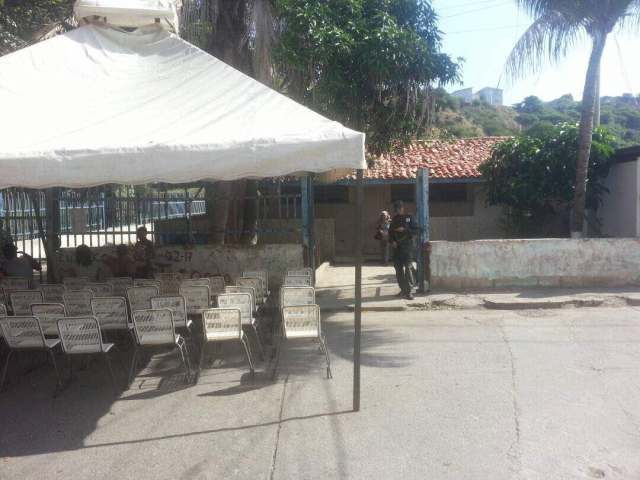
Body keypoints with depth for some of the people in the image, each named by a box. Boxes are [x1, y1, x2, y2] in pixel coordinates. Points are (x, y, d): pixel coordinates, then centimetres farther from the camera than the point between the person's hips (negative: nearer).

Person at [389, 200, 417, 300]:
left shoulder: (409, 218, 3)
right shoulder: (394, 219, 14)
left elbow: (415, 230, -2)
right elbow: (390, 232, 17)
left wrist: (404, 229, -15)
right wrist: (392, 241, -1)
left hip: (407, 245, -5)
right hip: (397, 246, 5)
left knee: (407, 268, -12)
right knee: (398, 269, 6)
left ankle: (408, 291, -13)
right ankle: (403, 289, 17)